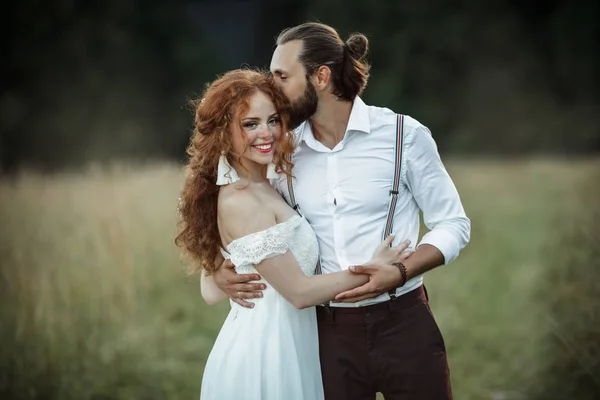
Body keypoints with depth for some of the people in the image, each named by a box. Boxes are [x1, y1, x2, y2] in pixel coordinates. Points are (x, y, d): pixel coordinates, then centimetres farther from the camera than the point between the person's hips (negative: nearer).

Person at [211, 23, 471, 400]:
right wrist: (222, 269, -3)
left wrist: (399, 273, -18)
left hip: (404, 326, -3)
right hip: (330, 335, 3)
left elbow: (454, 224, -2)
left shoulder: (403, 135, -6)